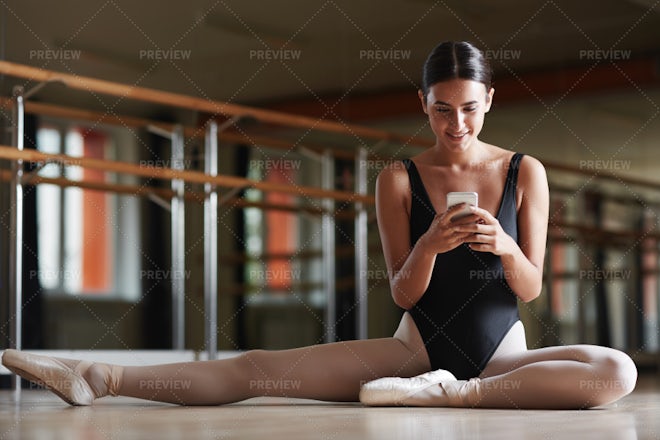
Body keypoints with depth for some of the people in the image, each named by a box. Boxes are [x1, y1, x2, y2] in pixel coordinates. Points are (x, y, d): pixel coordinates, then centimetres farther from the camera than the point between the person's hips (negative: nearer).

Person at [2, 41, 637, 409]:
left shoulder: (525, 173, 2)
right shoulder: (399, 179, 2)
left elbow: (531, 288, 0)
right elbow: (403, 293, -3)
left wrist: (503, 245, -23)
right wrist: (429, 245, -25)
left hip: (502, 355, 0)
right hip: (420, 344, 0)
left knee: (618, 371, -32)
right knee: (257, 369, -17)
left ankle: (450, 394, -31)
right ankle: (100, 378, -19)